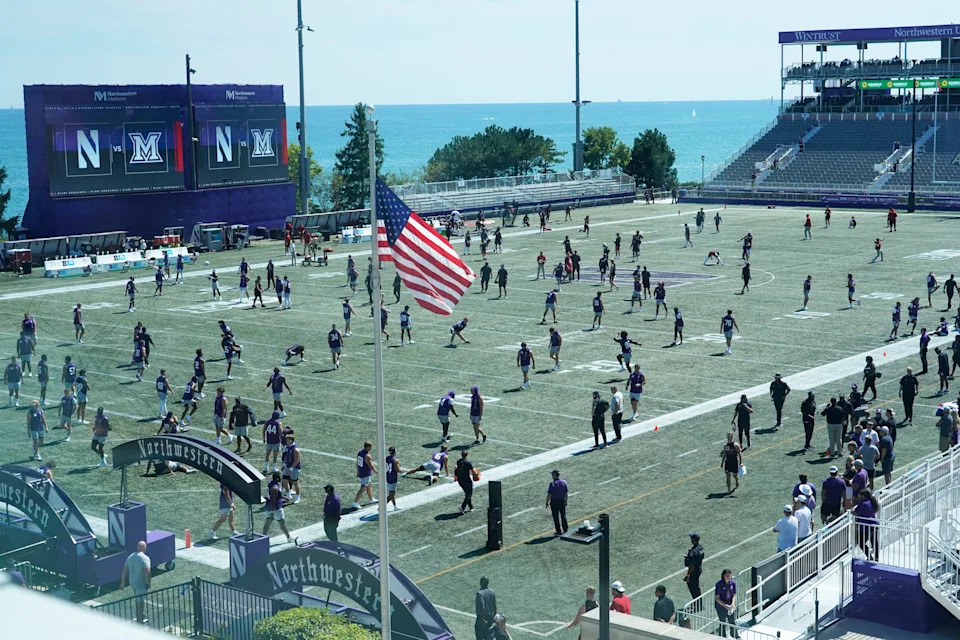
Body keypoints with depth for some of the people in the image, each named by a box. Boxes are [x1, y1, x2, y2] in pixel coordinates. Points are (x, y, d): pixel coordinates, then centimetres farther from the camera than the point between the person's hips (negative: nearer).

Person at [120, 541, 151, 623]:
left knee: (138, 600, 24)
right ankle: (140, 620, 11)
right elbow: (147, 572, -26)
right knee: (140, 601, 4)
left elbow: (124, 570, 8)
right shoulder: (145, 558, -19)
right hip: (141, 583, -7)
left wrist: (123, 582, 15)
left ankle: (139, 616, 38)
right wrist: (148, 583, -16)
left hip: (132, 582, 7)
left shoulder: (130, 557, 4)